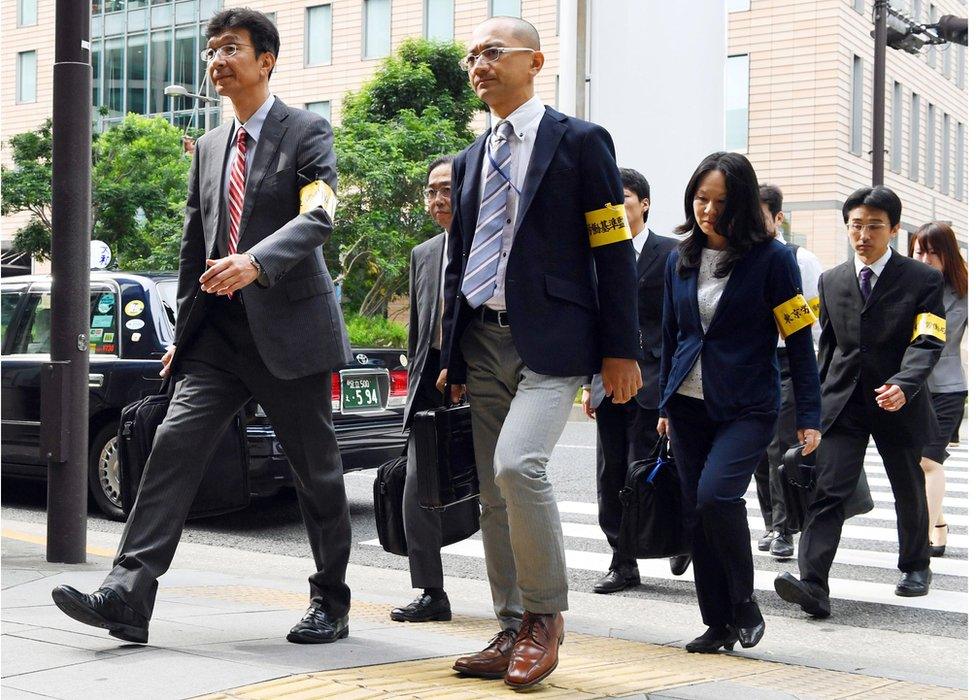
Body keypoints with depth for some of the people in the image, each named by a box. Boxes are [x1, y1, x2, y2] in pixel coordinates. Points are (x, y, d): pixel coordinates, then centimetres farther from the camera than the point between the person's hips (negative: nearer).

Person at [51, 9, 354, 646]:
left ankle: (331, 605, 19)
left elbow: (319, 216, -20)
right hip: (219, 331, 5)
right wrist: (185, 333, 18)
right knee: (175, 445, -9)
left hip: (288, 326, -5)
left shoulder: (307, 132, -3)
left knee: (317, 473, 4)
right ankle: (127, 597, -13)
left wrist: (255, 262, -37)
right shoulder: (210, 146, 16)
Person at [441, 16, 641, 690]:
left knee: (518, 464, -24)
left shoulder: (580, 142, 0)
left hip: (550, 339, -6)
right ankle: (515, 634, 16)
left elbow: (614, 252, -4)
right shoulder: (469, 161, 17)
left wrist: (621, 349, -8)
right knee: (495, 493, 6)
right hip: (483, 344, 7)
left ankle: (544, 615, -6)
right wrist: (451, 354, 18)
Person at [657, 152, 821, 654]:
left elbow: (799, 340, -6)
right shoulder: (680, 260, 7)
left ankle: (744, 603, -2)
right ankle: (718, 624, 16)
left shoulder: (772, 258, -7)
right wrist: (666, 405, 17)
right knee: (697, 514, 4)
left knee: (716, 494, -23)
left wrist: (809, 415, -9)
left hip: (748, 406, -5)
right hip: (690, 405, 5)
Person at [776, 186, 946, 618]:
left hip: (898, 404, -2)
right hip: (843, 403, 2)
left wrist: (903, 386, -35)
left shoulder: (922, 279, -5)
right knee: (827, 491, -14)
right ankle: (812, 585, -24)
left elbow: (927, 343, -17)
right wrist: (818, 401, 17)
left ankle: (915, 567, 41)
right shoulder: (832, 281, 8)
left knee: (909, 492, 16)